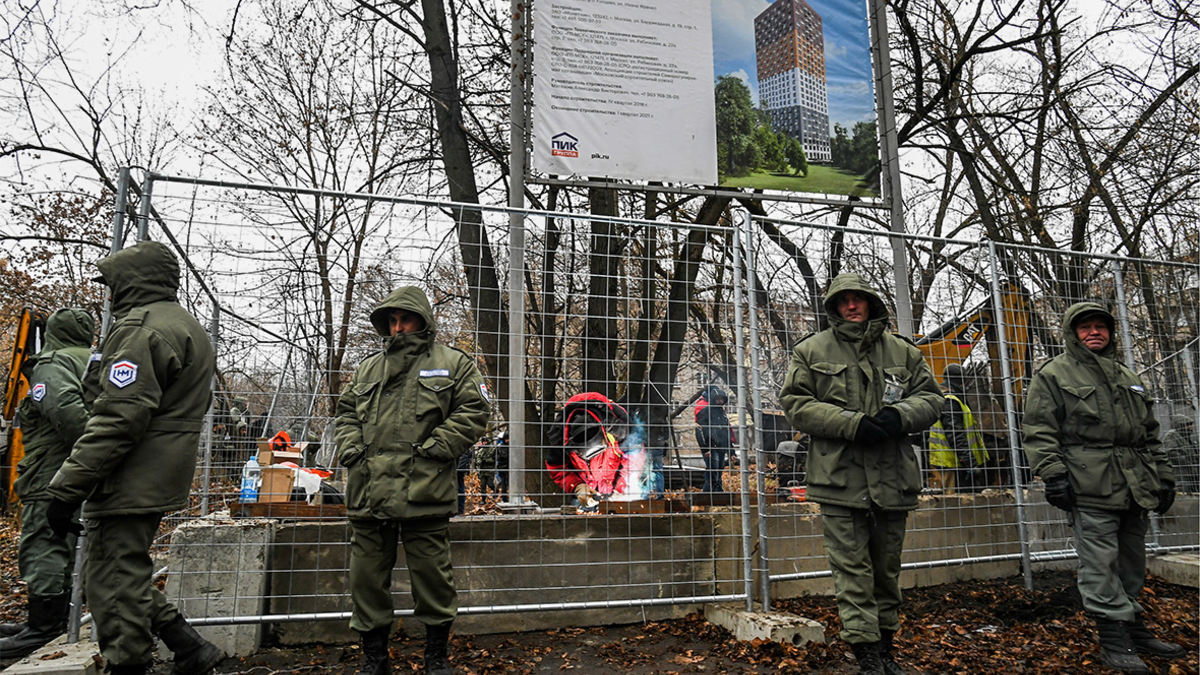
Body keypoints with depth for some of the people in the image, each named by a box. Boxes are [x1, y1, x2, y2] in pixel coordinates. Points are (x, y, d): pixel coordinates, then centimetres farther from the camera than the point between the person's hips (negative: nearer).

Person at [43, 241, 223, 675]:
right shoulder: (191, 329, 19)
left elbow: (117, 419, -23)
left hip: (130, 487, -10)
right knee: (126, 578, 19)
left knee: (116, 589, 0)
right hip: (157, 485, 10)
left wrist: (66, 489, -19)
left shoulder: (142, 328, -13)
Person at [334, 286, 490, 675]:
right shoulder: (368, 368, 20)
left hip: (424, 492, -4)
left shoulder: (452, 364, 6)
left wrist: (437, 446, -10)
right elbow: (346, 412, 24)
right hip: (368, 492, 4)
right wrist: (350, 448, 5)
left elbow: (473, 411, -1)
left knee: (432, 576, 4)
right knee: (366, 576, 11)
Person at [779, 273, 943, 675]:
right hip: (840, 479, -3)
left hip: (892, 479, 3)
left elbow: (931, 397, 13)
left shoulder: (902, 352, 13)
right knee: (852, 570, -3)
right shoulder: (811, 351, 5)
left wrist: (899, 415, -11)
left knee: (887, 569, 15)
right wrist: (853, 424, -14)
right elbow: (795, 403, -2)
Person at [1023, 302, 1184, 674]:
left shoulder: (1128, 377, 22)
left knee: (1132, 563, 15)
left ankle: (1134, 629, 27)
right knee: (1100, 564, -6)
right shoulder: (1053, 374, 1)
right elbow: (1039, 431, -6)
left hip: (1136, 488, 7)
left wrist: (1163, 476, 19)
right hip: (1091, 488, -7)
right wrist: (1053, 473, -15)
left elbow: (1150, 434, 25)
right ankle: (1115, 640, 1)